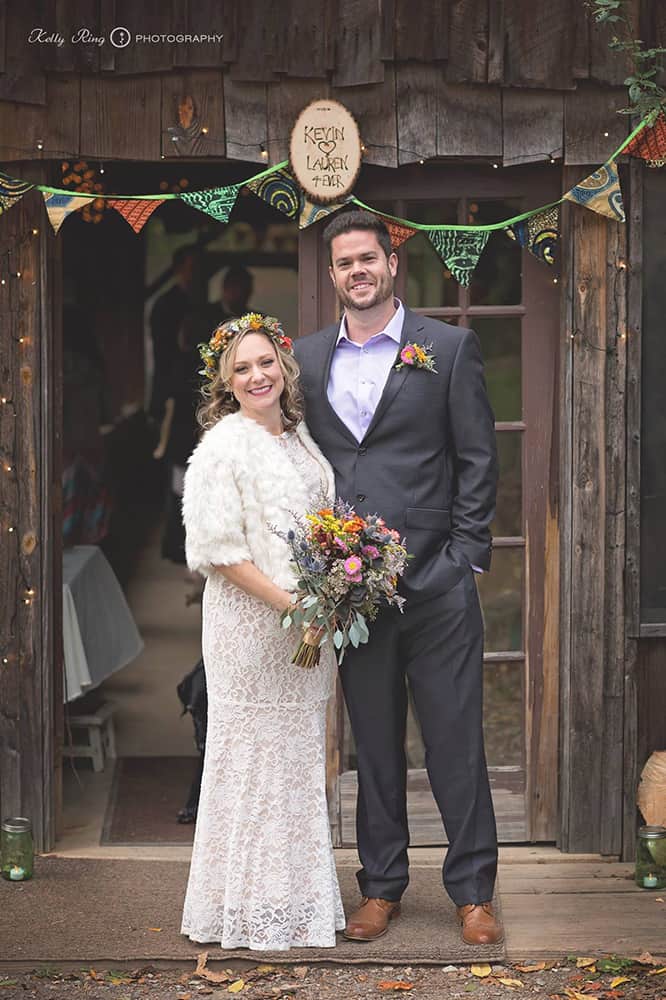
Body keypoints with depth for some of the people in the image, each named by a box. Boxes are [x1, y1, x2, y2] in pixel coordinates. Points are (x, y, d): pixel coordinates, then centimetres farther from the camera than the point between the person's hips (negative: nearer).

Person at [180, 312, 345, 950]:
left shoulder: (300, 437, 11)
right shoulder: (223, 446, -11)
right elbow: (216, 547, -16)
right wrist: (285, 601, -20)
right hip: (250, 625, -7)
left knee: (301, 755, 13)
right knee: (256, 755, -1)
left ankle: (299, 895, 23)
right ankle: (255, 907, 8)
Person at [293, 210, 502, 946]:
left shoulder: (448, 348, 1)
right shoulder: (307, 358, 10)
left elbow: (478, 458, 0)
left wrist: (465, 558, -7)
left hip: (435, 581, -3)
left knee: (455, 740, 2)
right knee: (373, 742, 11)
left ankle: (473, 890, 12)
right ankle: (381, 886, 21)